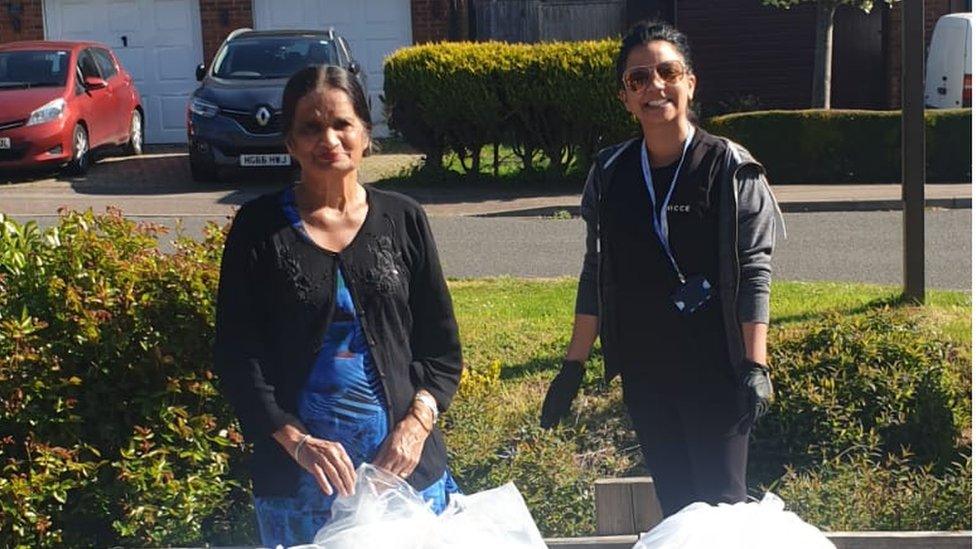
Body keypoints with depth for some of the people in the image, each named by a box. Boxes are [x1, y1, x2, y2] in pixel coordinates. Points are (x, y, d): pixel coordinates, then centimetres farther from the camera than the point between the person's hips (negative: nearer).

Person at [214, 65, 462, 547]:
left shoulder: (402, 219, 6)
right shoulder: (260, 227, 1)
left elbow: (441, 347, 8)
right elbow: (237, 358, -2)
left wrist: (417, 423, -9)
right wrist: (298, 441, -15)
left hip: (406, 465, 2)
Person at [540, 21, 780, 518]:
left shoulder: (731, 170, -8)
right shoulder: (610, 173, 4)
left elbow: (754, 274, -10)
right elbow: (596, 274, 9)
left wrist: (755, 367, -17)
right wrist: (573, 365, 8)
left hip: (714, 371, -4)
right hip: (643, 374, 4)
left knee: (720, 504, 0)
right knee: (673, 503, 12)